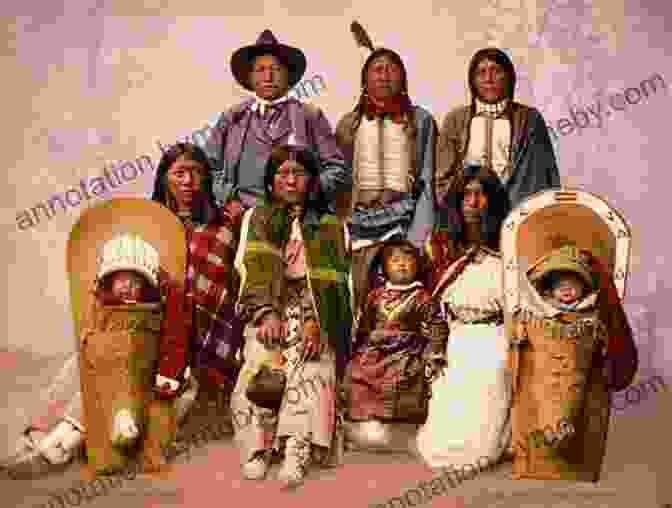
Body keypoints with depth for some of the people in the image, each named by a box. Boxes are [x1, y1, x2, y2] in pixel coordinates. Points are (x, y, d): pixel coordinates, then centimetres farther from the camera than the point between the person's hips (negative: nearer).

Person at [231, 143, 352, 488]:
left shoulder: (329, 226, 14)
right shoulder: (257, 218, 17)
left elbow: (329, 280, 1)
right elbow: (255, 268, 1)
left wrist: (315, 321, -17)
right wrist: (267, 313, -17)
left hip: (313, 313, 0)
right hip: (268, 309, 1)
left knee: (309, 368, -27)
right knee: (261, 366, -28)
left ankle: (298, 454, -38)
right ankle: (258, 449, -29)